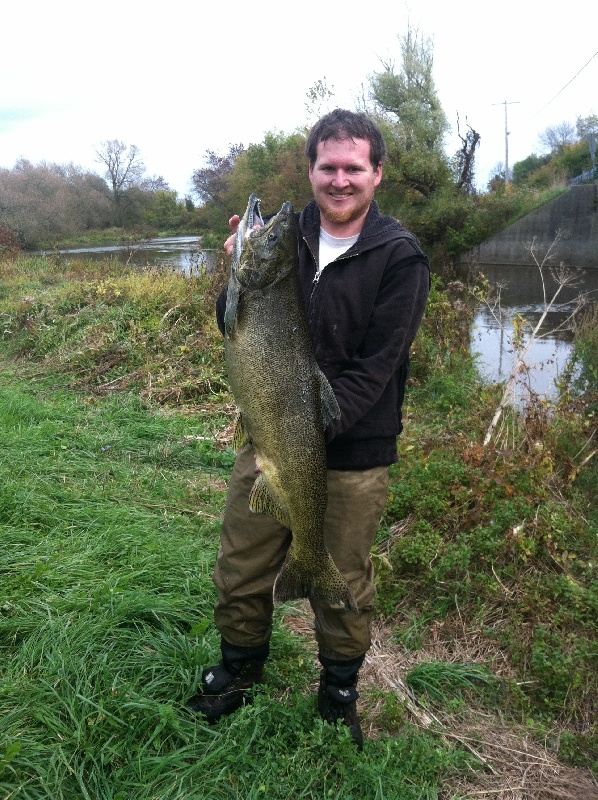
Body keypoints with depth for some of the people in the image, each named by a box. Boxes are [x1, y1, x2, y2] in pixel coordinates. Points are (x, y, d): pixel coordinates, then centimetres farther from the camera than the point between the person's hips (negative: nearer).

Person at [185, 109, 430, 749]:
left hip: (353, 454, -3)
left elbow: (376, 366, -13)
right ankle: (238, 675, 42)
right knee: (240, 570, 15)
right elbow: (235, 331, 2)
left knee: (343, 585, 13)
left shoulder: (399, 257, -9)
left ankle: (339, 696, 39)